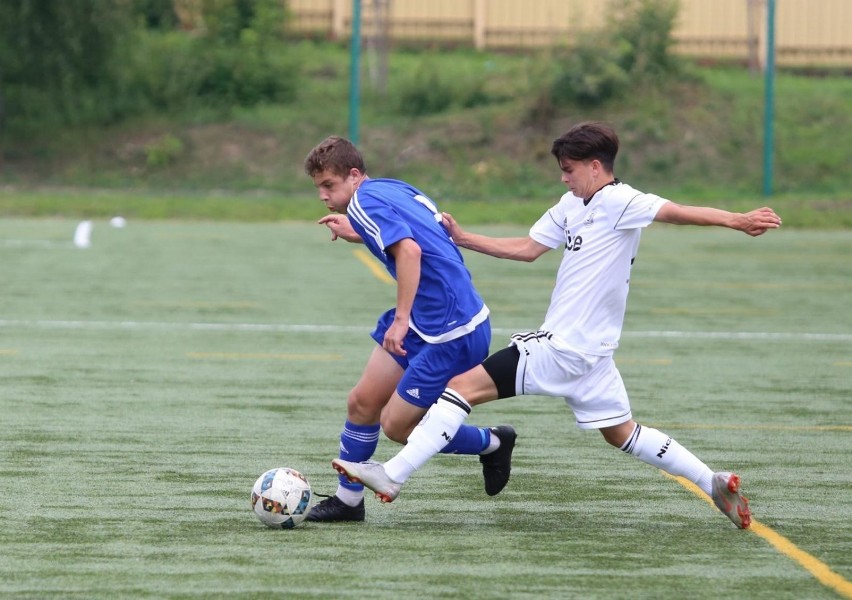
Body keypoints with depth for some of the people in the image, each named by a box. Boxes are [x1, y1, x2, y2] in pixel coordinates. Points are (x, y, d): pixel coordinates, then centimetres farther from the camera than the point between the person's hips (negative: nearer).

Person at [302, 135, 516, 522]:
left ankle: (492, 443, 19)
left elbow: (409, 250, -31)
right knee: (362, 403, 10)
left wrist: (401, 320, -29)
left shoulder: (364, 201, -17)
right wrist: (358, 234, 27)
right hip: (425, 324, 10)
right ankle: (348, 500, 21)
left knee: (396, 425, 1)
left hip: (451, 334, -10)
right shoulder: (395, 189, 10)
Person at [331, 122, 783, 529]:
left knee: (464, 385, -11)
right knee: (622, 433, 18)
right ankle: (713, 483, 20)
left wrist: (736, 221, -38)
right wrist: (463, 240, 16)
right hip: (588, 348, 10)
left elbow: (678, 212, -25)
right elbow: (527, 249, 20)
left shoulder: (619, 203, -13)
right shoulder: (572, 205, 13)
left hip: (565, 347, -10)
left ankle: (391, 476, -13)